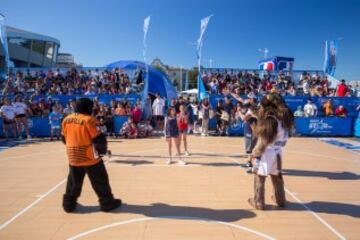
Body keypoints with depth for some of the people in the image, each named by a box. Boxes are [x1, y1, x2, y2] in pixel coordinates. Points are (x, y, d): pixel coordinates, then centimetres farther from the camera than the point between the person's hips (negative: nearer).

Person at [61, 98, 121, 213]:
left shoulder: (66, 119, 4)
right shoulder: (88, 120, -15)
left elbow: (64, 138, 14)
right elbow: (99, 139, -16)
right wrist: (103, 149, 2)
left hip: (73, 157, 6)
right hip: (90, 157, -5)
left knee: (73, 182, 21)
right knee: (100, 181, 8)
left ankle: (69, 204, 31)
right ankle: (107, 203, 17)